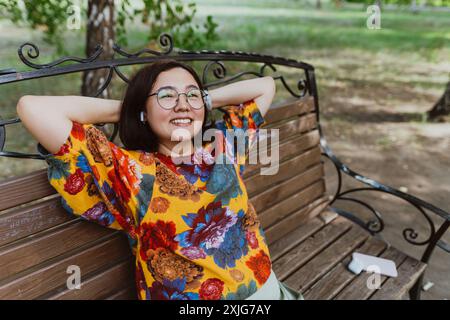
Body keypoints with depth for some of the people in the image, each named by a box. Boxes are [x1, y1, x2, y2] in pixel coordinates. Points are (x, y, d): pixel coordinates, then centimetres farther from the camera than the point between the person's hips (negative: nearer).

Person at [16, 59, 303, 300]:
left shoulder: (223, 146, 7)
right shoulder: (130, 170, -4)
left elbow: (265, 86, 19)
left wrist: (206, 99, 11)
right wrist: (124, 110, -1)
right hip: (185, 294, -3)